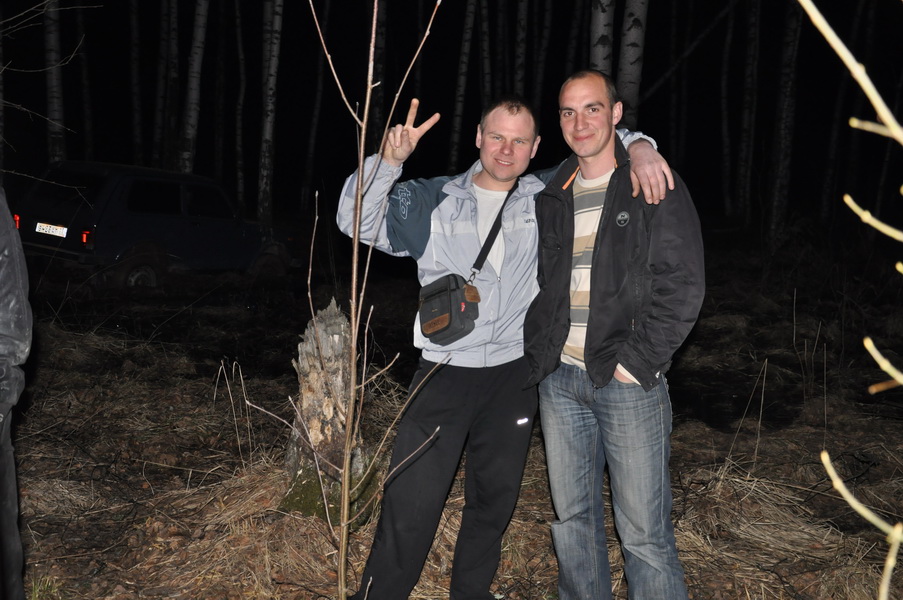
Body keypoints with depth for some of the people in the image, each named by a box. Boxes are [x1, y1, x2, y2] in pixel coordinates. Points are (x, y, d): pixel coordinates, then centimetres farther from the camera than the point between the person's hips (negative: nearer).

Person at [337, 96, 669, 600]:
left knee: (495, 502, 16)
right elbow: (358, 220, -8)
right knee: (411, 506, -6)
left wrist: (639, 147, -10)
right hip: (445, 373, -2)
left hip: (514, 375, 3)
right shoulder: (434, 200, 1)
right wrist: (389, 160, -23)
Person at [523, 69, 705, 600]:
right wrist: (538, 353, 8)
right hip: (560, 379, 5)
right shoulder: (553, 198, 13)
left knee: (644, 532, 0)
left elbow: (683, 286, -9)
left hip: (629, 382, -5)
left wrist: (636, 362, -14)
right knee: (573, 519, 15)